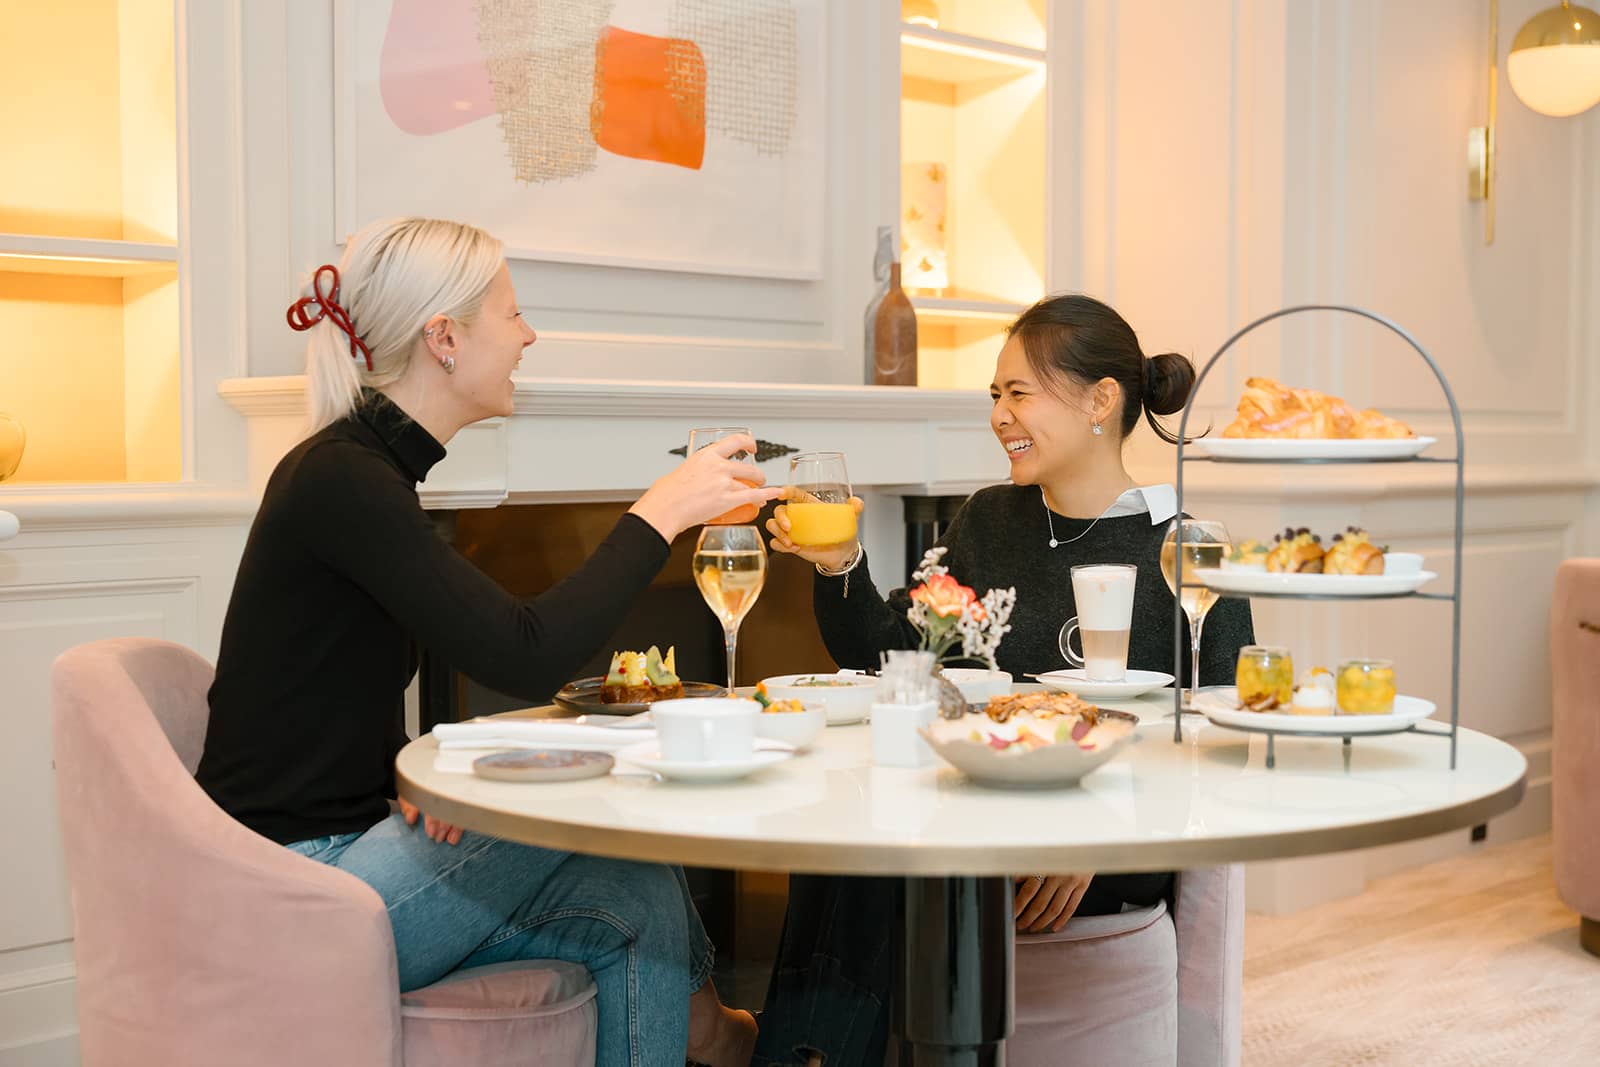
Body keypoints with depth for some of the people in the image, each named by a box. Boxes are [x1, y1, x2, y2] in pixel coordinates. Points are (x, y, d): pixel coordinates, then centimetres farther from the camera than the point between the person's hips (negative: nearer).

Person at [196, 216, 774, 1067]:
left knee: (628, 913, -7)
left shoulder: (367, 467, 11)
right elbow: (528, 657, -26)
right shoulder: (339, 478, -19)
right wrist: (660, 512, -16)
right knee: (634, 883, -10)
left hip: (332, 848, 8)